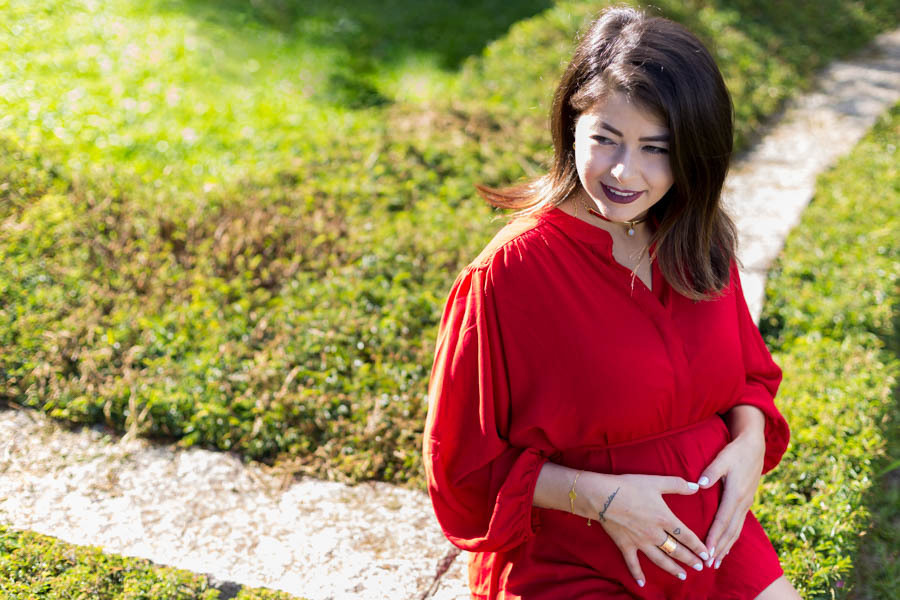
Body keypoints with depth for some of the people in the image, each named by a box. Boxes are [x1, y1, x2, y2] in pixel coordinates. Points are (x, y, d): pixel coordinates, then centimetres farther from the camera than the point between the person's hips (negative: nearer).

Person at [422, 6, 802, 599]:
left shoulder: (700, 245, -1)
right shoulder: (511, 273, -18)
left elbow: (749, 375, 13)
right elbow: (468, 465, -10)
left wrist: (750, 440, -7)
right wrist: (599, 495, -20)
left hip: (708, 536, 5)